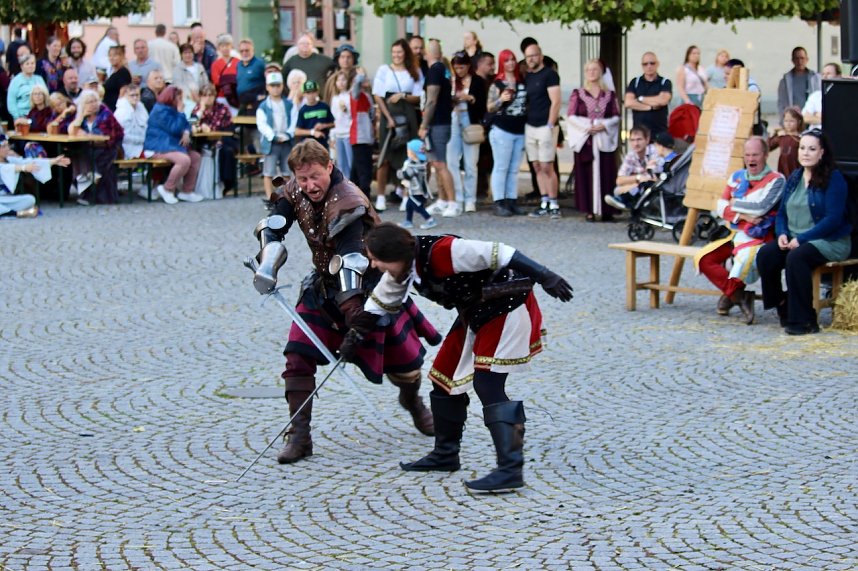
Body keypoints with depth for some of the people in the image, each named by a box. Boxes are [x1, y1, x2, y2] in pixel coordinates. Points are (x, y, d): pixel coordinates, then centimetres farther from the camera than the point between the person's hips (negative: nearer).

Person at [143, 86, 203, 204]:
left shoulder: (172, 109, 15)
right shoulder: (161, 111, -17)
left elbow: (185, 125, 16)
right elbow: (175, 129, -22)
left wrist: (187, 133, -7)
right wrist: (181, 112, -14)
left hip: (171, 144, 11)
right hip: (158, 147, -11)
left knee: (196, 157, 0)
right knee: (184, 160, -30)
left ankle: (187, 191, 2)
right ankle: (167, 189, -15)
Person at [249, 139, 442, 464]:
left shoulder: (347, 203, -29)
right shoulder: (295, 194, -10)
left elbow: (349, 257, -39)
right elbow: (272, 228, -10)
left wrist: (352, 306, -48)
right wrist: (266, 267, -28)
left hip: (367, 284, -4)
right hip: (325, 285, 4)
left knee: (405, 360, 5)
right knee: (298, 356, -12)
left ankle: (412, 400, 42)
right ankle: (299, 438, -6)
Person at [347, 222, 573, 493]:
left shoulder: (439, 252, -30)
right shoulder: (403, 268, -1)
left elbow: (496, 254, -32)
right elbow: (380, 302, 18)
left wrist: (544, 277, -33)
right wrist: (356, 334, 21)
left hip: (508, 308, -9)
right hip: (474, 313, 9)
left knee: (487, 385, -18)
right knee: (444, 376, 13)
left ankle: (510, 469, -19)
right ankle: (445, 455, 29)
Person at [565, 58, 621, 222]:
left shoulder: (610, 95, 11)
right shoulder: (577, 94, 8)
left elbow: (616, 116, 6)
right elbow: (571, 116, 1)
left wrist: (603, 125, -12)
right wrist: (586, 127, -12)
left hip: (605, 140, 1)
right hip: (584, 139, -1)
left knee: (606, 174, -4)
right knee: (586, 175, -5)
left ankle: (606, 210, 1)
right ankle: (589, 210, -2)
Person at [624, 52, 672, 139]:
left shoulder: (665, 82, 4)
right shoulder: (635, 82, 11)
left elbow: (663, 100, -14)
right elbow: (628, 103, -2)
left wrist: (640, 99, -2)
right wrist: (651, 106, -8)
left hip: (660, 131, -2)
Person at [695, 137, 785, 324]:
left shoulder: (776, 180, -3)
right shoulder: (737, 177, 13)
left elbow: (761, 208, -17)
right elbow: (721, 207, 5)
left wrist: (734, 205, -4)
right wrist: (742, 215, -12)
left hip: (758, 237, -6)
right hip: (733, 234, 6)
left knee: (746, 259, -37)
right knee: (703, 259, -14)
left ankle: (730, 294, -11)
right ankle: (738, 295, -11)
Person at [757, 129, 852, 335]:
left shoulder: (833, 178, -7)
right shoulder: (794, 178, 15)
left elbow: (833, 219, -15)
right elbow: (782, 212, 16)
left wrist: (801, 238, -21)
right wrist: (782, 234, -6)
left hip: (830, 241, -6)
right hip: (794, 239, 6)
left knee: (796, 257, -35)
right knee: (765, 254, -21)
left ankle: (804, 321, -27)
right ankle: (783, 308, -8)